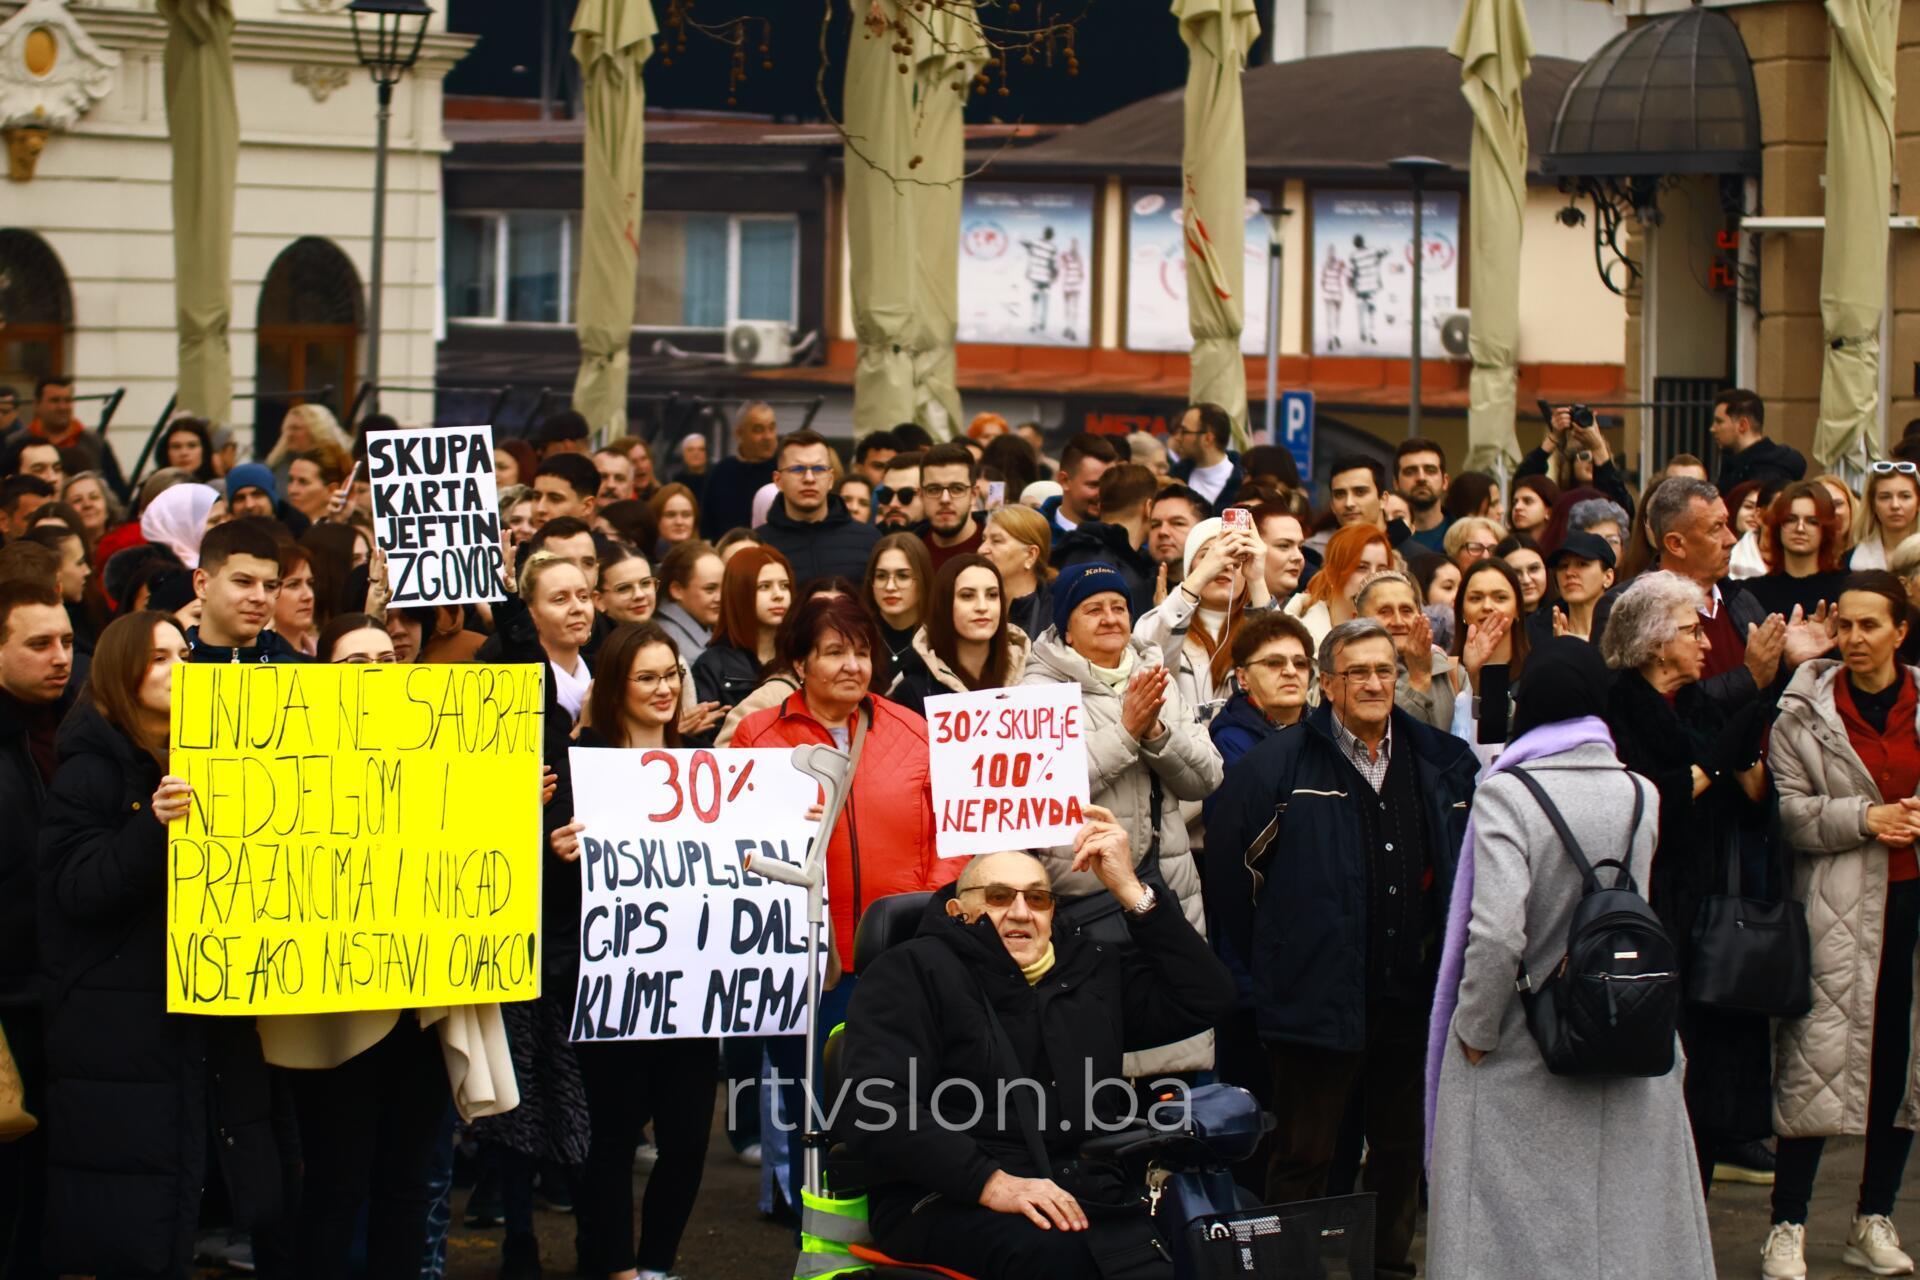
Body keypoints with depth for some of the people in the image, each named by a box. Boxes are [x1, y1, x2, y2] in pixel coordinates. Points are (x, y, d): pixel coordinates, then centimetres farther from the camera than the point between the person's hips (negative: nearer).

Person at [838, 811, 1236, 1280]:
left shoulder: (1092, 972, 25)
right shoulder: (913, 971, 6)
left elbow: (1208, 1000, 19)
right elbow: (876, 1109, -7)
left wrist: (1129, 890, 12)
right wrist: (990, 1182, -19)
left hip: (1086, 1192, 5)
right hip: (952, 1201, -5)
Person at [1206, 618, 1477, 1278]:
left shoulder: (1441, 763, 5)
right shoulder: (1277, 764, -6)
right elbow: (1229, 863, -2)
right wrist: (1265, 960, 2)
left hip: (1414, 995, 4)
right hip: (1320, 995, -4)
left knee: (1401, 1148, 15)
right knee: (1304, 1156, 3)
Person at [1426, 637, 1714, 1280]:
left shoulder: (1506, 793, -14)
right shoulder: (1641, 795, 1)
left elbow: (1498, 933, -22)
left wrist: (1474, 1032, -11)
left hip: (1522, 1056, -4)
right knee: (1623, 1222, 11)